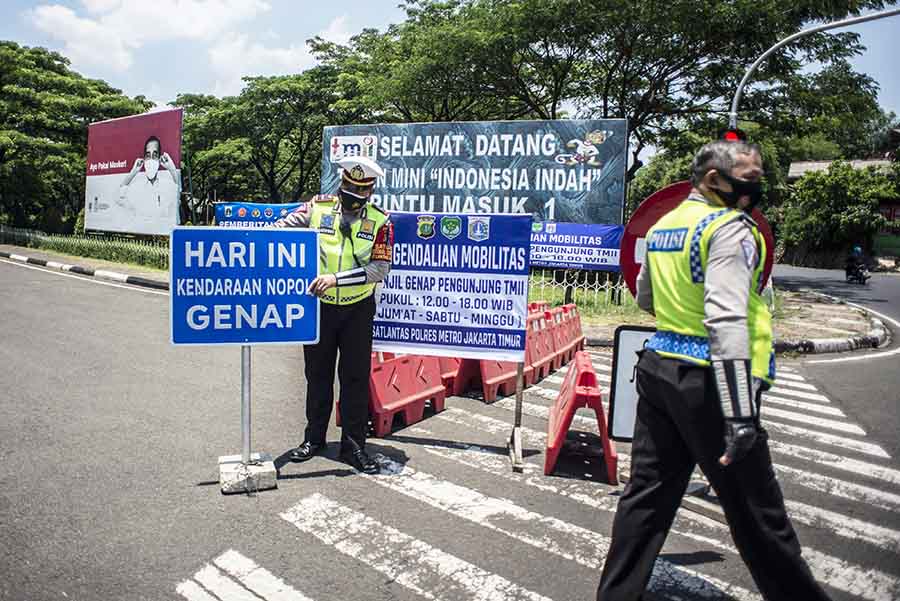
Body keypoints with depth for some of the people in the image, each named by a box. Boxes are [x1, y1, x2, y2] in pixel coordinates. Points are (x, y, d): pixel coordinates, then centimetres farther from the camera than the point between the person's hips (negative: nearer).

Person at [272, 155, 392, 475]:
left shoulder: (380, 221, -6)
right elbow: (281, 228, -4)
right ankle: (314, 437, 30)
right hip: (319, 305, 1)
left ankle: (353, 444, 16)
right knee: (317, 373, 13)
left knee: (356, 376, 3)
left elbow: (380, 267, -16)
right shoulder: (318, 208, -3)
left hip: (358, 309, -1)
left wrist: (336, 278, -27)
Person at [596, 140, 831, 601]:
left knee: (649, 490, 15)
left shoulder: (661, 225, 12)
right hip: (705, 379, -8)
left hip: (657, 368, 8)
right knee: (756, 510, 7)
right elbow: (727, 323, -24)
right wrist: (740, 415, -26)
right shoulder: (729, 228, -13)